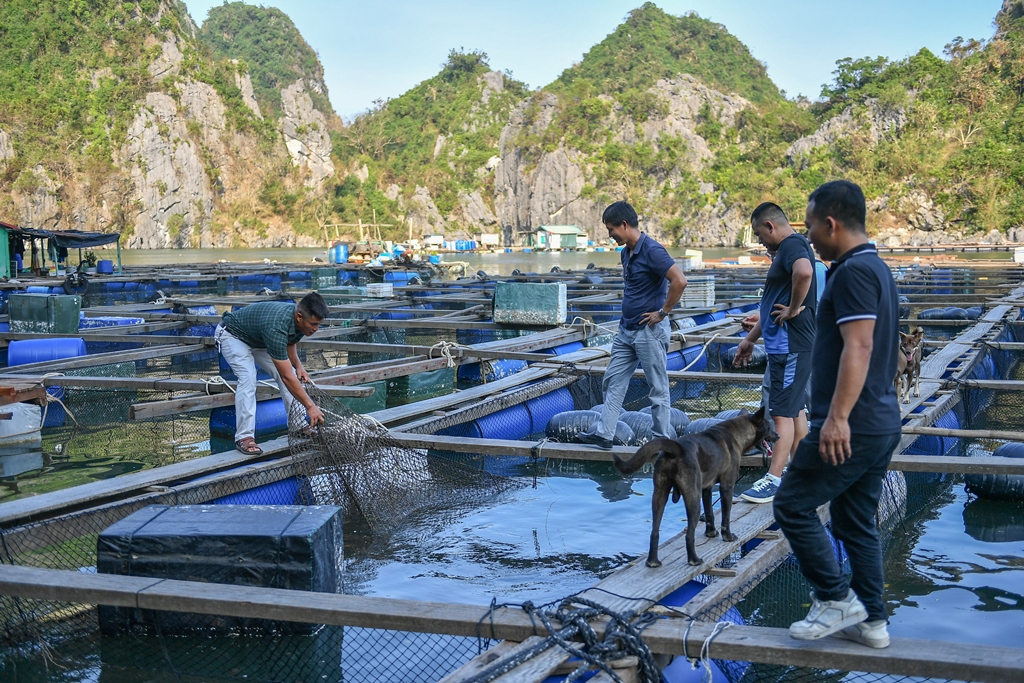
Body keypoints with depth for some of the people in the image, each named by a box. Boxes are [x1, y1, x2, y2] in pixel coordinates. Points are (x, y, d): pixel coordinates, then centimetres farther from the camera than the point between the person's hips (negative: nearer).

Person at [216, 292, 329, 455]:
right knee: (248, 377, -28)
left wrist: (298, 365, -11)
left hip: (257, 338, 8)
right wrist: (311, 406, -37)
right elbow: (287, 378, -39)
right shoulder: (276, 327, -43)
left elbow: (289, 344, 7)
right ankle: (244, 437, -23)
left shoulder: (300, 321, -19)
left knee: (290, 373, -5)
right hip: (233, 335, -8)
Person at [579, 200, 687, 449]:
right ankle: (604, 433, 15)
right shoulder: (627, 252, 11)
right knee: (613, 382, 10)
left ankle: (663, 440, 10)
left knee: (658, 388, 2)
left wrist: (663, 312, -19)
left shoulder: (652, 251, -19)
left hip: (650, 331, -10)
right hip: (626, 330, 10)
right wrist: (627, 308, 15)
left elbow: (679, 281, -28)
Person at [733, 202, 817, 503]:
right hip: (782, 345, 11)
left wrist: (794, 309, -25)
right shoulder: (785, 250, 19)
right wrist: (750, 338, 27)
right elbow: (773, 304, 26)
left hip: (791, 347, -11)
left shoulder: (793, 245, -13)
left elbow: (804, 273, -39)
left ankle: (773, 481, -9)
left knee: (782, 413, -10)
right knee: (792, 412, 15)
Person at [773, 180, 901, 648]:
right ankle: (870, 621, 20)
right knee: (856, 522, 15)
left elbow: (858, 347, -26)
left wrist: (837, 417, -32)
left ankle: (836, 600, 4)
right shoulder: (875, 268, 16)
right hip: (881, 422, 10)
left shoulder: (854, 272, -16)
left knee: (793, 505, -2)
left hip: (852, 425, -10)